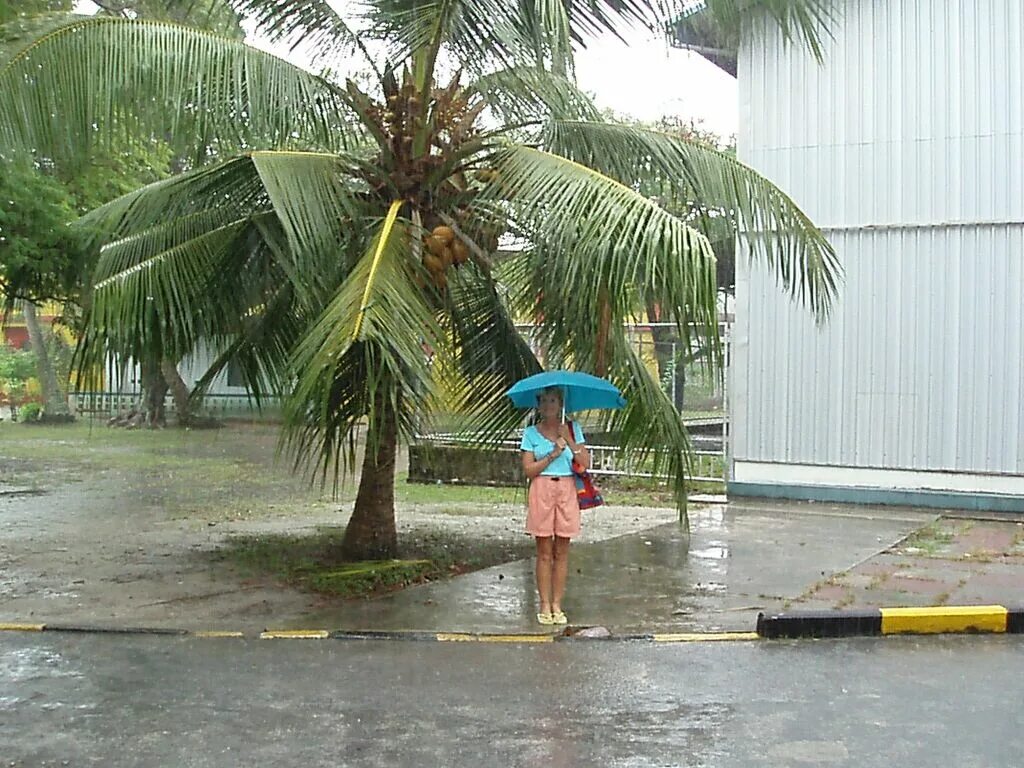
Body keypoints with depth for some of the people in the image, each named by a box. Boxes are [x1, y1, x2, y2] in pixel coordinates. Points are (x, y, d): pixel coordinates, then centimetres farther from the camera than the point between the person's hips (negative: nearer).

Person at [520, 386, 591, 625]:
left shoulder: (572, 429, 8)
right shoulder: (531, 433, 3)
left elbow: (586, 463, -2)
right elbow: (528, 469, -5)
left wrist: (569, 440, -12)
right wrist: (553, 454, -13)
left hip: (567, 491, 1)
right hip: (541, 491, -1)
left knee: (561, 551, 4)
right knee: (544, 552, 1)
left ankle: (557, 605, 10)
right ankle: (545, 605, 7)